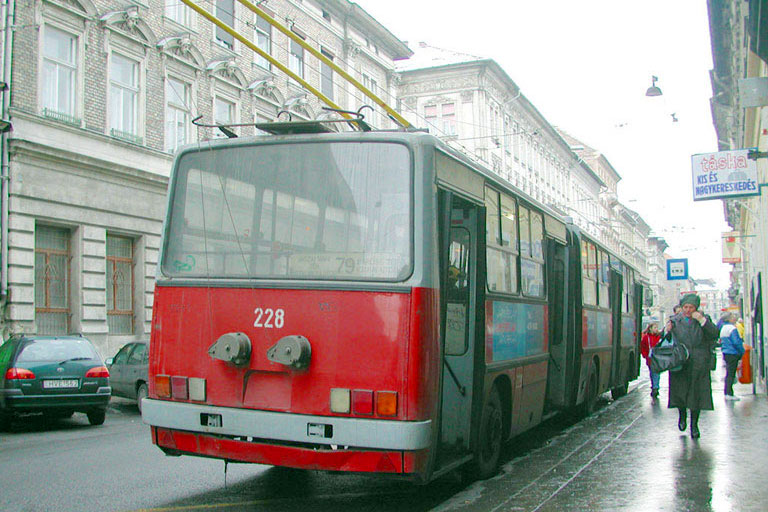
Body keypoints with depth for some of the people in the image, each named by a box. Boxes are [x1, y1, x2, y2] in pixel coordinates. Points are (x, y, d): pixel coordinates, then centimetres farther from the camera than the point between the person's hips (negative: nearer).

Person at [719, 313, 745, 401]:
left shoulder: (723, 328, 13)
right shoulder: (733, 329, -16)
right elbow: (736, 342, -20)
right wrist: (742, 351, -8)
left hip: (725, 353, 9)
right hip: (733, 354, -9)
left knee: (729, 374, 14)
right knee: (731, 374, -6)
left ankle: (727, 393, 17)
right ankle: (729, 394, -6)